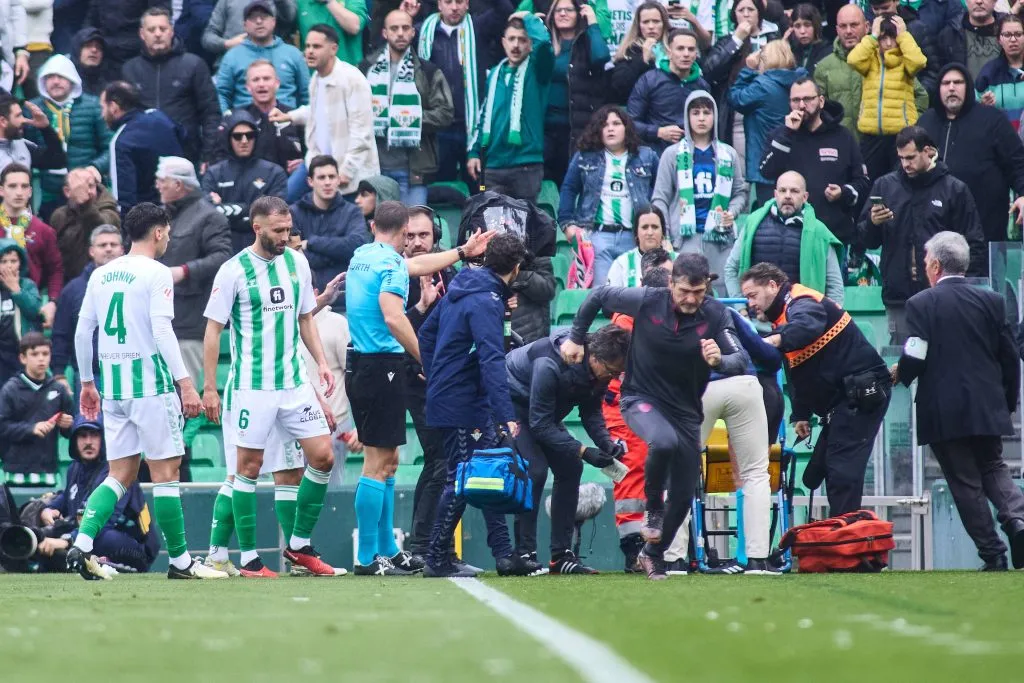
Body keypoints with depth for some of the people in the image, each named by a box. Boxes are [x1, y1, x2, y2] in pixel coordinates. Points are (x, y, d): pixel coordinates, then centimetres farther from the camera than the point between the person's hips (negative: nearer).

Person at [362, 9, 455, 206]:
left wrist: (413, 119, -13)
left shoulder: (428, 72, 4)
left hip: (412, 167, -2)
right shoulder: (367, 68, 9)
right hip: (374, 163, 2)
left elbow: (445, 113, -1)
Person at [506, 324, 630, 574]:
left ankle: (561, 555, 2)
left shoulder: (600, 368, -15)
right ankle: (524, 553, -17)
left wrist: (606, 442, -19)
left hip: (544, 411, 8)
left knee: (570, 469, -2)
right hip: (512, 404, -8)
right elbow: (540, 424, -33)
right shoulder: (550, 366, -38)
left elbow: (592, 412, -1)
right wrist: (582, 451, -37)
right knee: (534, 470, -22)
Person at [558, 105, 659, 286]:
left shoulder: (647, 157, 10)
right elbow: (568, 190, 12)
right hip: (597, 236, -1)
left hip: (635, 237, 1)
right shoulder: (584, 158, 11)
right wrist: (567, 224, 3)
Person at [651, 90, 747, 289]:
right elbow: (660, 198, 4)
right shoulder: (673, 154, 7)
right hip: (686, 236, -2)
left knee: (721, 293, -2)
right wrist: (663, 236, -6)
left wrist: (732, 212, -3)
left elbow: (740, 192, 19)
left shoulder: (728, 155, 14)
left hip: (720, 236, 2)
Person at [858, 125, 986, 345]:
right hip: (898, 295, 2)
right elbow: (867, 240, 13)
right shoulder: (885, 185, 10)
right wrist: (873, 223, -9)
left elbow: (974, 245, 4)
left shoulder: (955, 190, 3)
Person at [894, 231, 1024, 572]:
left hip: (944, 412, -4)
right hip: (988, 409, 4)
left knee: (965, 483, 4)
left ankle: (993, 555, 2)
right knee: (993, 468, 19)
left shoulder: (921, 304, -8)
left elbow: (914, 359, -14)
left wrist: (900, 374, 9)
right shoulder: (991, 301, 4)